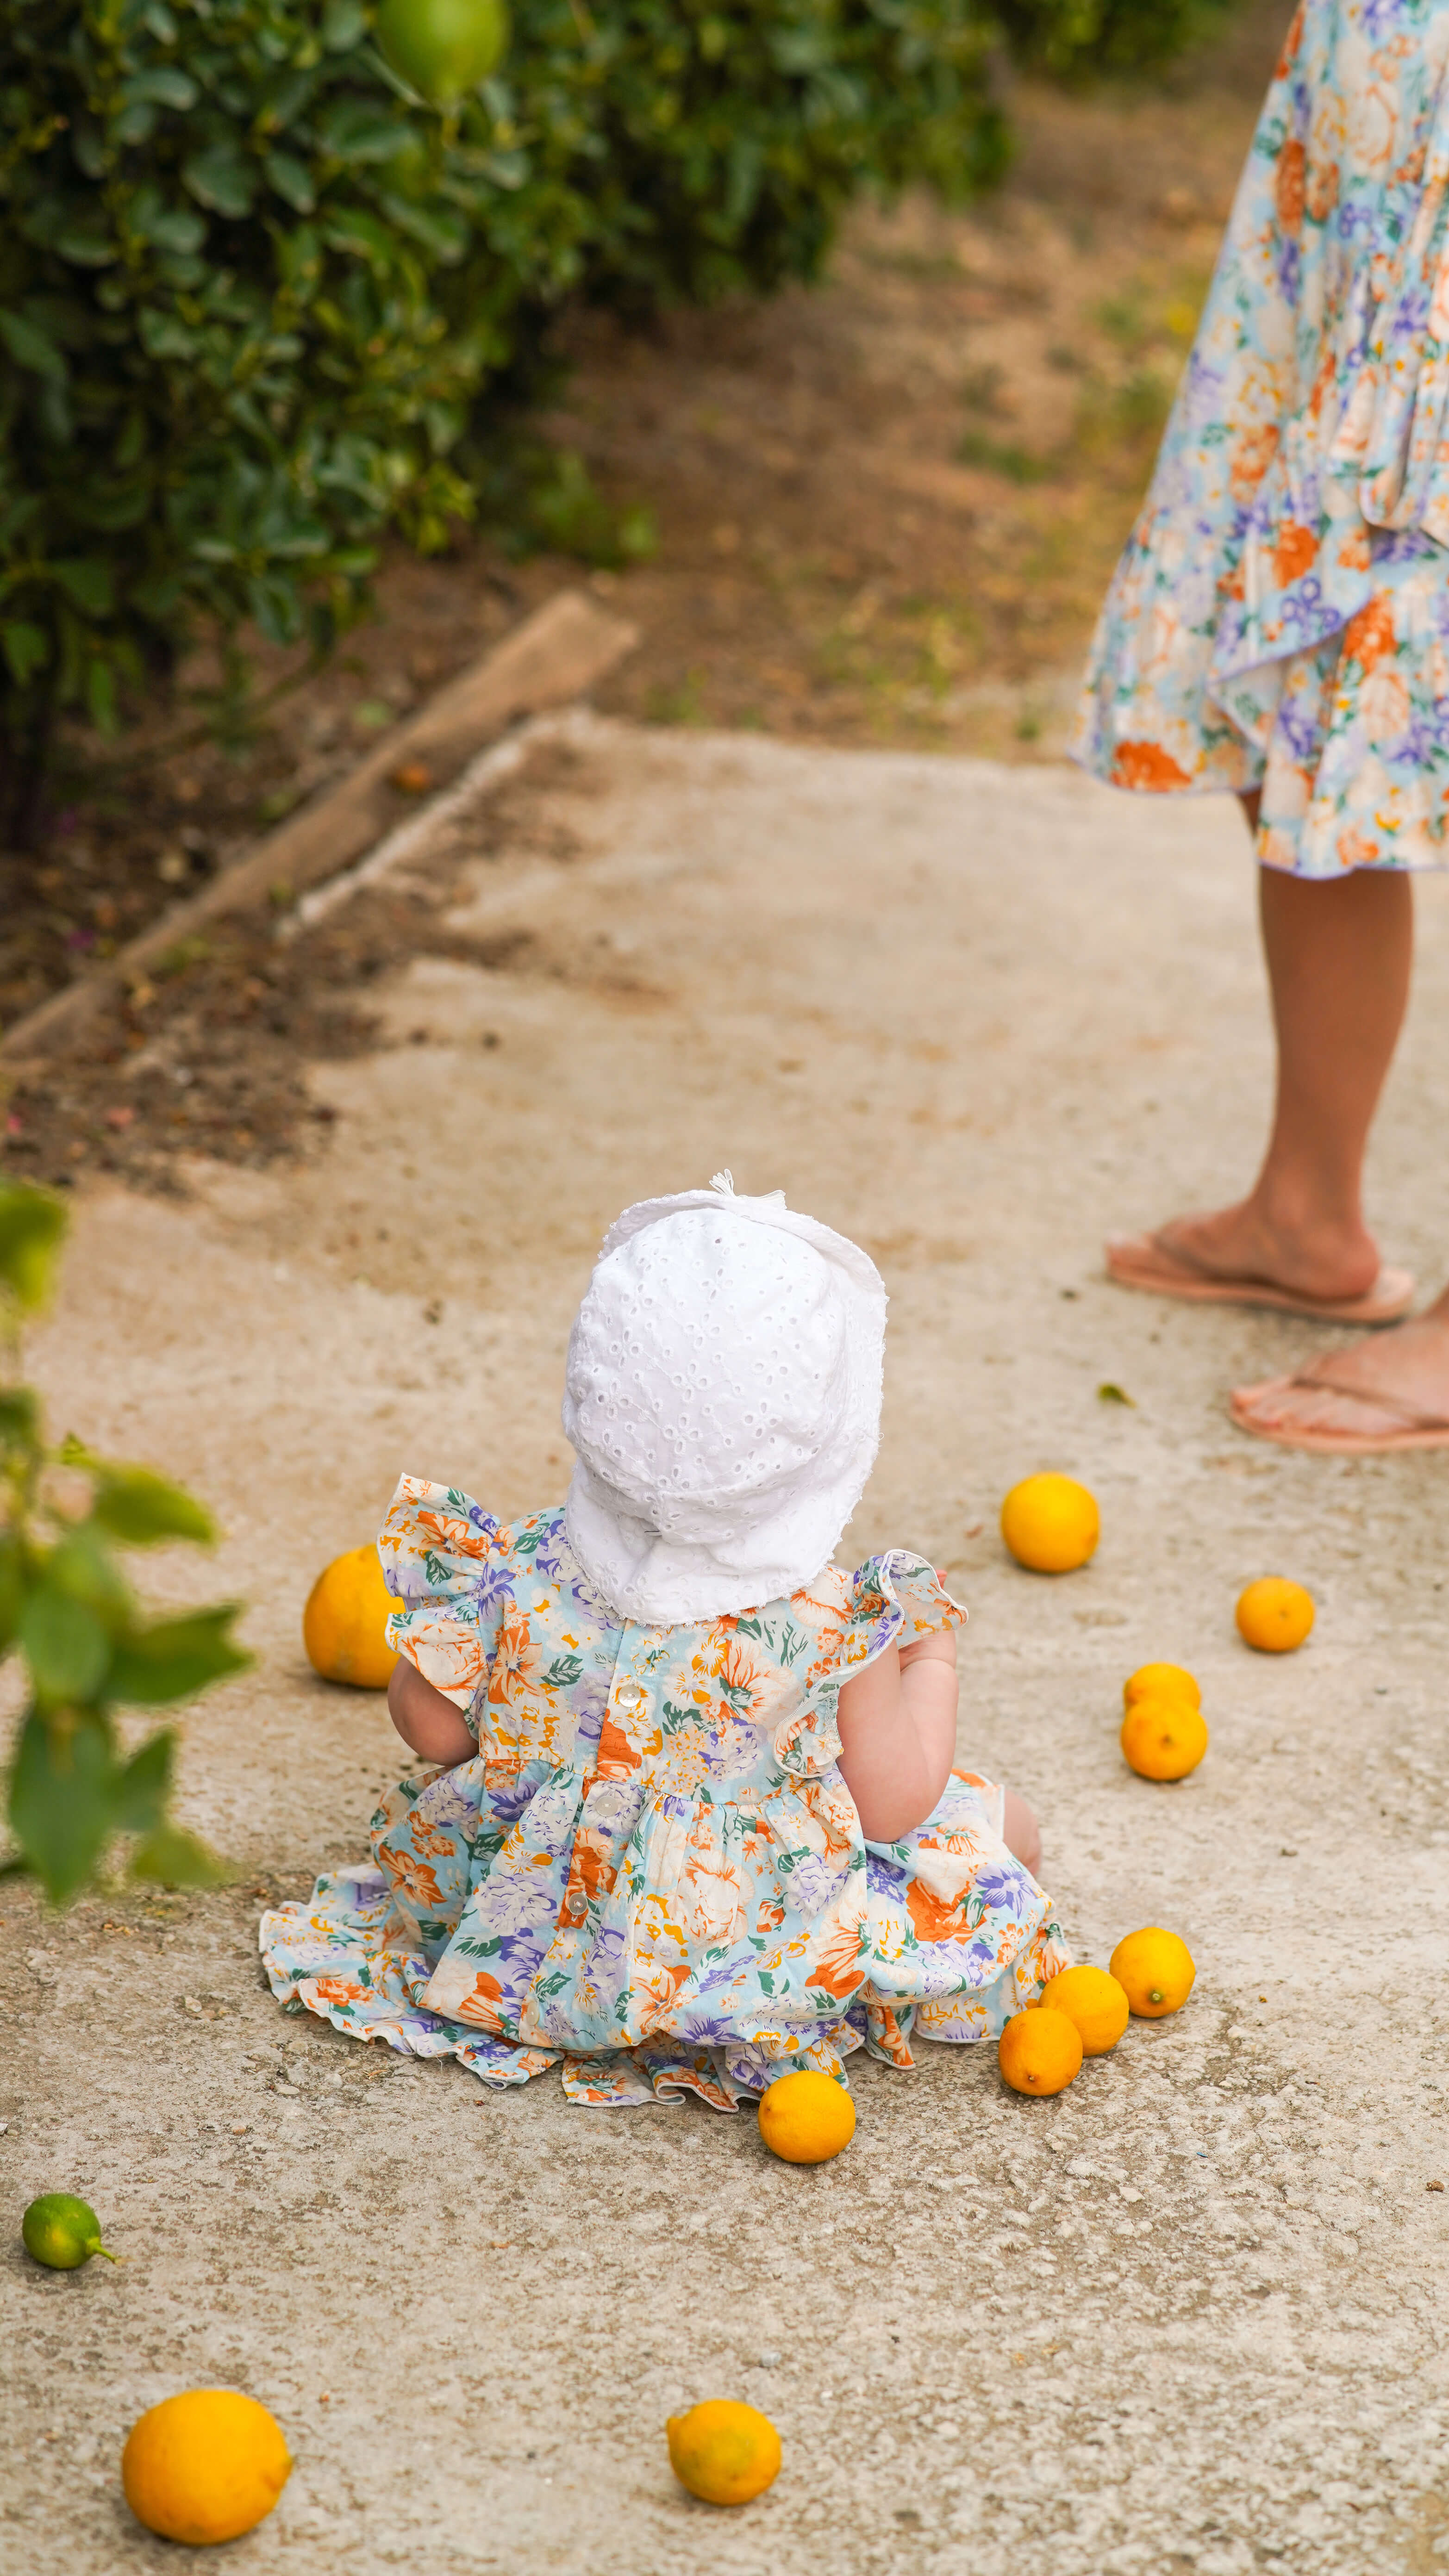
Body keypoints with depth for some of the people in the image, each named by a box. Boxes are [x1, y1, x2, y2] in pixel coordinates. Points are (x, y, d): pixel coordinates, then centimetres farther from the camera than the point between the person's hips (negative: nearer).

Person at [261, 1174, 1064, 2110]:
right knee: (1006, 1828, 16)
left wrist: (455, 1601, 8)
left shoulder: (519, 1576, -23)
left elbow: (434, 1725, -9)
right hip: (764, 1955, -4)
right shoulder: (836, 1627, -27)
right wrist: (932, 1660, 1)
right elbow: (897, 1806, -15)